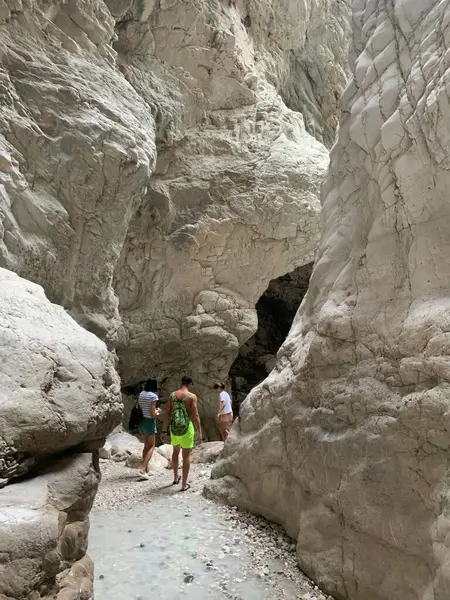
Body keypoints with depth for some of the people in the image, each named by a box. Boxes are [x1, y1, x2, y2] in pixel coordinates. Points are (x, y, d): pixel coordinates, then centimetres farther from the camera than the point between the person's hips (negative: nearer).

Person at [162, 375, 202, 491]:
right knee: (186, 455, 7)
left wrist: (164, 431, 9)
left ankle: (176, 478, 37)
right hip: (186, 428, -4)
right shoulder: (192, 396, -10)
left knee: (176, 451, 25)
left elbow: (167, 414, 1)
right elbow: (195, 416, -14)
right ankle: (184, 484, 13)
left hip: (174, 428, 4)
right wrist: (199, 432, -6)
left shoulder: (172, 395, 1)